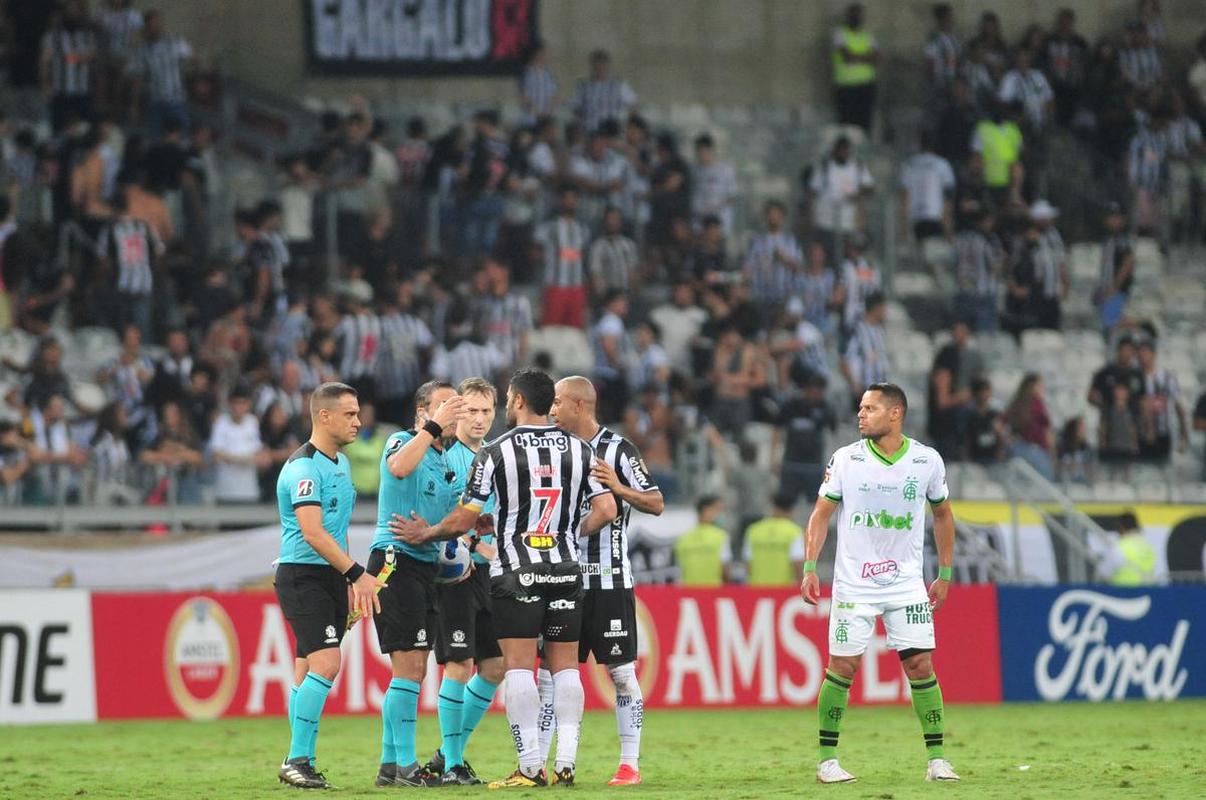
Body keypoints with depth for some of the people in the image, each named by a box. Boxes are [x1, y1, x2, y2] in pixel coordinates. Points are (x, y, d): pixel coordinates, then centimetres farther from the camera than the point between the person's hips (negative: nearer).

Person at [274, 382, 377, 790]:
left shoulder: (340, 463, 16)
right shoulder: (304, 467, -15)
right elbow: (313, 533, -22)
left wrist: (348, 583, 21)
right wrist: (357, 574, -22)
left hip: (330, 577, 9)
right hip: (303, 575, -9)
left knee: (309, 671, 8)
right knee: (326, 662, -18)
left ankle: (300, 763, 10)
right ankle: (297, 760, -15)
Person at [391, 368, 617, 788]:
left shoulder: (496, 452, -5)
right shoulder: (580, 449, 6)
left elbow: (463, 520, -3)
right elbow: (605, 510, 1)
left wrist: (424, 535, 14)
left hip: (515, 572, -4)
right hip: (565, 569, 4)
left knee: (519, 668, -4)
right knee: (565, 666, 6)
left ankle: (530, 766, -9)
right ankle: (566, 763, 1)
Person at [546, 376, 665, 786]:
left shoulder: (618, 449, -5)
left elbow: (657, 504, -7)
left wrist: (620, 488, -22)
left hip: (609, 579, -5)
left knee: (621, 672, -1)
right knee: (549, 672, 3)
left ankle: (630, 764, 4)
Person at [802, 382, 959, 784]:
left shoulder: (927, 461, -1)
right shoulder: (845, 459, -4)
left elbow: (942, 515, 12)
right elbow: (821, 513, 1)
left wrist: (945, 575, 11)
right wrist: (810, 568, -8)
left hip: (907, 584, 1)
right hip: (853, 583, -1)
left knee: (920, 665, -4)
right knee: (842, 667, -3)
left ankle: (937, 759, 3)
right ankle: (827, 759, 7)